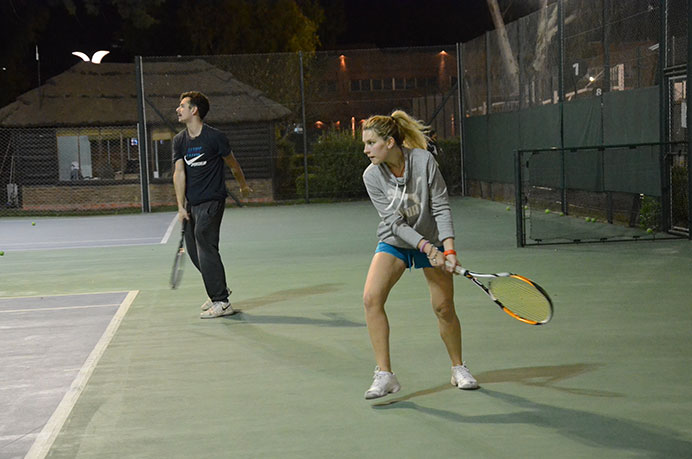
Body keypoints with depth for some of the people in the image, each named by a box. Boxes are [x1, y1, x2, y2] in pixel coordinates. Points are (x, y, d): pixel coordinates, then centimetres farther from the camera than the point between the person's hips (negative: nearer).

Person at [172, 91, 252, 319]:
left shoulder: (215, 137, -10)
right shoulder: (179, 140, 6)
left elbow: (233, 164, 6)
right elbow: (179, 173, -2)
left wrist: (243, 186, 20)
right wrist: (181, 207, -11)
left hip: (212, 201, -6)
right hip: (191, 203, 6)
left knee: (206, 247, -12)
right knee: (193, 249, 9)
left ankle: (221, 302, -6)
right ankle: (219, 289, 29)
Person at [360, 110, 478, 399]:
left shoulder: (424, 161, -20)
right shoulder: (372, 176, -17)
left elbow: (441, 207, -16)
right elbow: (395, 223, -18)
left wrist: (449, 248, -25)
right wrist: (426, 247, -29)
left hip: (433, 240, -1)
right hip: (394, 242, 1)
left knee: (443, 308, -1)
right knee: (371, 298, -19)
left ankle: (458, 369, 24)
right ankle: (384, 375, -14)